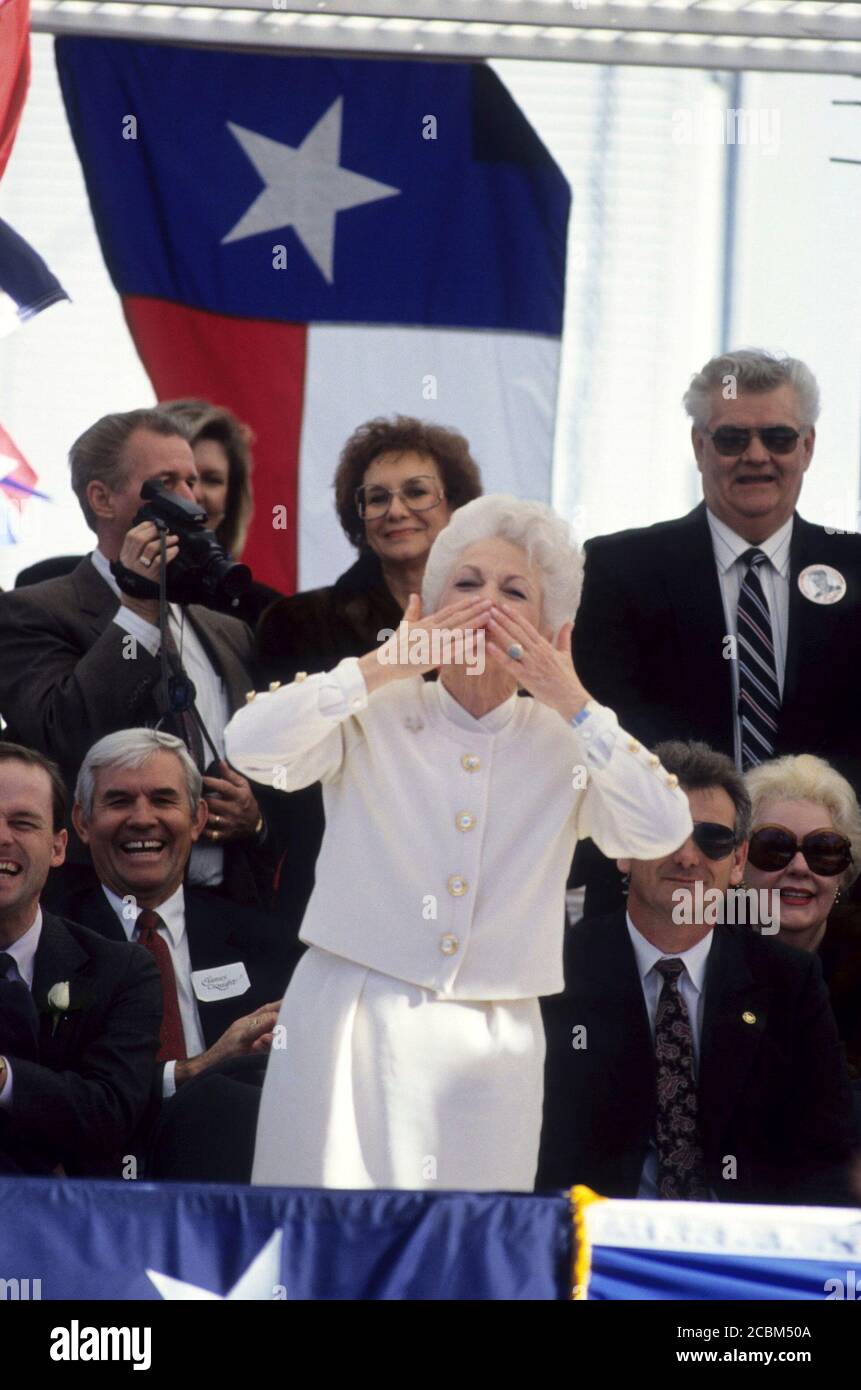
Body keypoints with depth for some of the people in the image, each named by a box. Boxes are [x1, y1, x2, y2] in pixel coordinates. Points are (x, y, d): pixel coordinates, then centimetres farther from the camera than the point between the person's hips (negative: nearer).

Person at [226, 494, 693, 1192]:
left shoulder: (565, 745, 7)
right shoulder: (375, 719, 2)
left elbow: (664, 829, -9)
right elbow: (250, 744, -14)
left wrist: (574, 704, -9)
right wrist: (383, 666, -12)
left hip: (488, 1049, 2)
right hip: (352, 1027, -2)